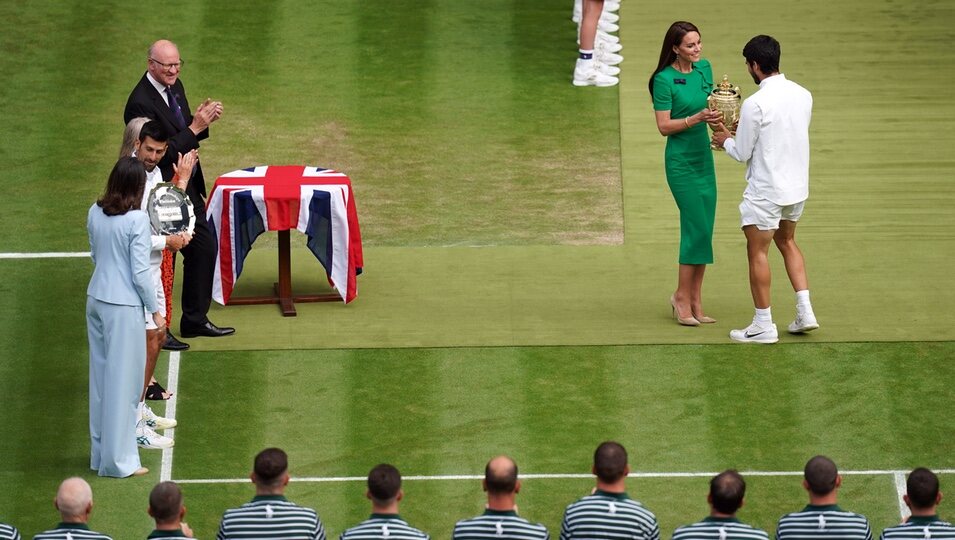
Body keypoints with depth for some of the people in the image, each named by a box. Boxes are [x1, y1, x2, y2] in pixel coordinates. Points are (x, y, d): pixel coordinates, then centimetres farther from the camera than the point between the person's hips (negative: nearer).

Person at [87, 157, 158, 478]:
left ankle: (100, 451, 24)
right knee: (123, 380, 1)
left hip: (96, 298, 7)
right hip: (124, 305, -7)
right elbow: (140, 272, -14)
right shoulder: (136, 219, -16)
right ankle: (118, 459, 5)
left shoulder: (95, 213, 2)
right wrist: (155, 310, -4)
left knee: (101, 375, 15)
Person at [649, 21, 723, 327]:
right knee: (697, 228, -10)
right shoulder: (664, 79, -13)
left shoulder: (704, 68, 6)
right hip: (681, 161, -7)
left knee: (704, 230, 6)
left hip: (704, 157, 7)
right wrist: (697, 118, -25)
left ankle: (695, 302, 12)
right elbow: (664, 126, -13)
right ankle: (682, 297, 3)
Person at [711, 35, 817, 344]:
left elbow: (742, 153, -13)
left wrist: (726, 140, 9)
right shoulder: (803, 96, 1)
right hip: (798, 186, 7)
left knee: (758, 252, 5)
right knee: (786, 241, 25)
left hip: (765, 190, -7)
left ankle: (763, 326, 10)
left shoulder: (755, 104, -20)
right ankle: (805, 311, 18)